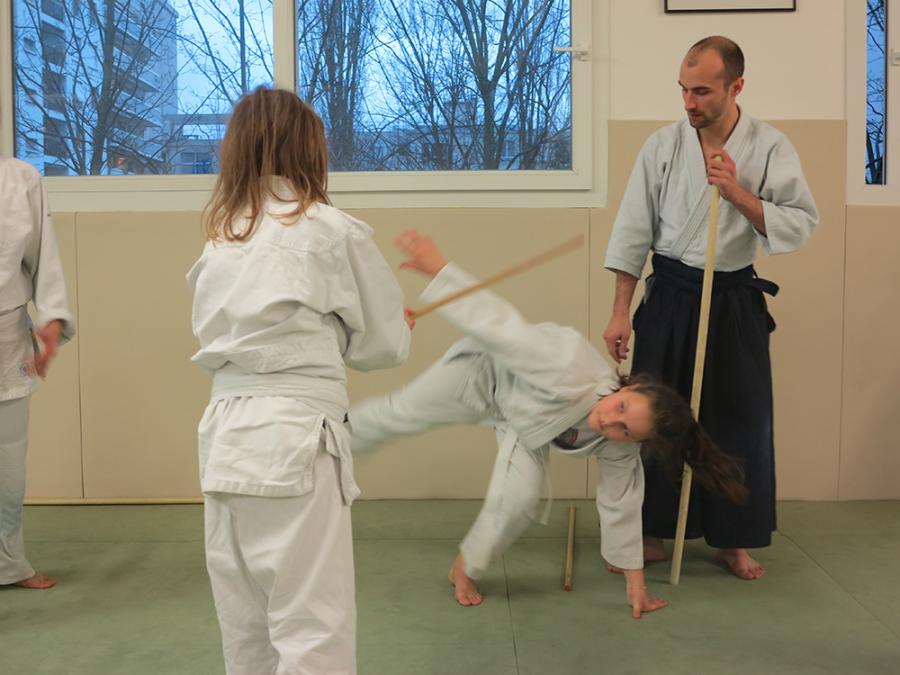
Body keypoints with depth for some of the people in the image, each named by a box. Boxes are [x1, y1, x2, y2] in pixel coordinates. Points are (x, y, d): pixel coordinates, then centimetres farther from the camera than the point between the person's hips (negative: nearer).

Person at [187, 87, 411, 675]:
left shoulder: (221, 239, 13)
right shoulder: (334, 232, -4)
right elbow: (385, 344, 2)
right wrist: (397, 327, 24)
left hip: (225, 435, 7)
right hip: (295, 437, -7)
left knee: (247, 626, 17)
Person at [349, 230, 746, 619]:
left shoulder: (619, 451, -26)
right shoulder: (576, 373, -45)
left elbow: (621, 506, -12)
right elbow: (504, 326, -45)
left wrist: (635, 584, -5)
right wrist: (438, 269, -48)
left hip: (520, 419, 4)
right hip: (488, 370, -3)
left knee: (520, 497, -11)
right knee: (402, 413, 10)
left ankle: (466, 568, 17)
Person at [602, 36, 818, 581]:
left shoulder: (771, 148, -5)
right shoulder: (663, 146, -4)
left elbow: (802, 224, -8)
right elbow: (633, 232, -2)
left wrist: (738, 194, -20)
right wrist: (621, 313, -3)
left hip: (735, 300, 0)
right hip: (671, 295, 0)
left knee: (741, 419, 5)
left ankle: (734, 540, 23)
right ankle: (652, 533, 20)